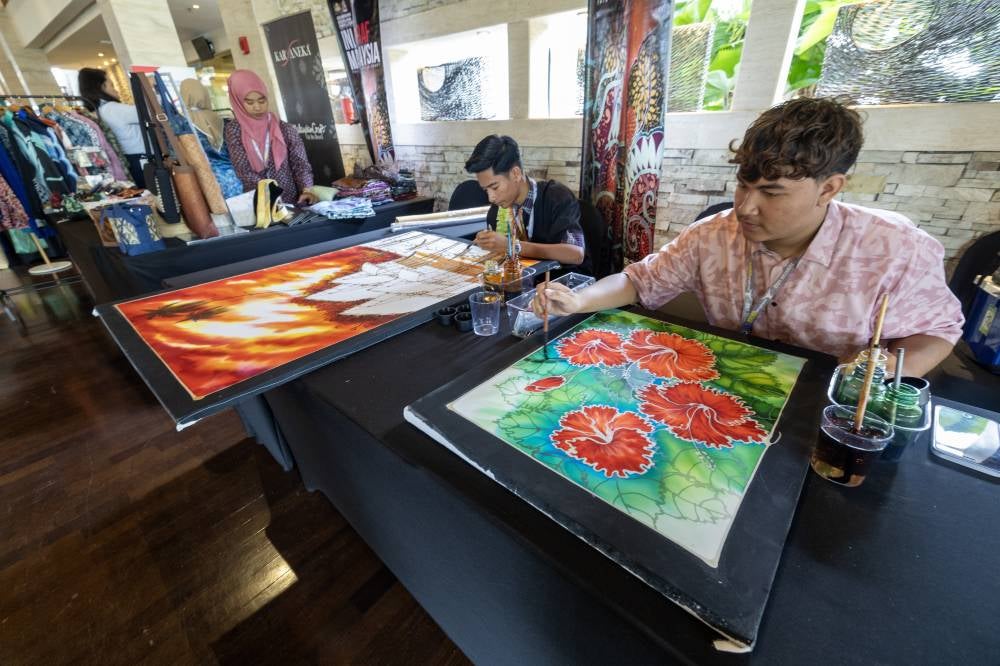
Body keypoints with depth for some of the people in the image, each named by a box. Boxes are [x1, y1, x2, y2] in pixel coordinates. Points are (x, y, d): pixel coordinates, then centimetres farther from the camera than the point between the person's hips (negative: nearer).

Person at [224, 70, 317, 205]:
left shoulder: (285, 129, 8)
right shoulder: (233, 131, 6)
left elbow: (300, 163, 0)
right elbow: (243, 169, -4)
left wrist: (307, 190, -19)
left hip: (292, 200, 1)